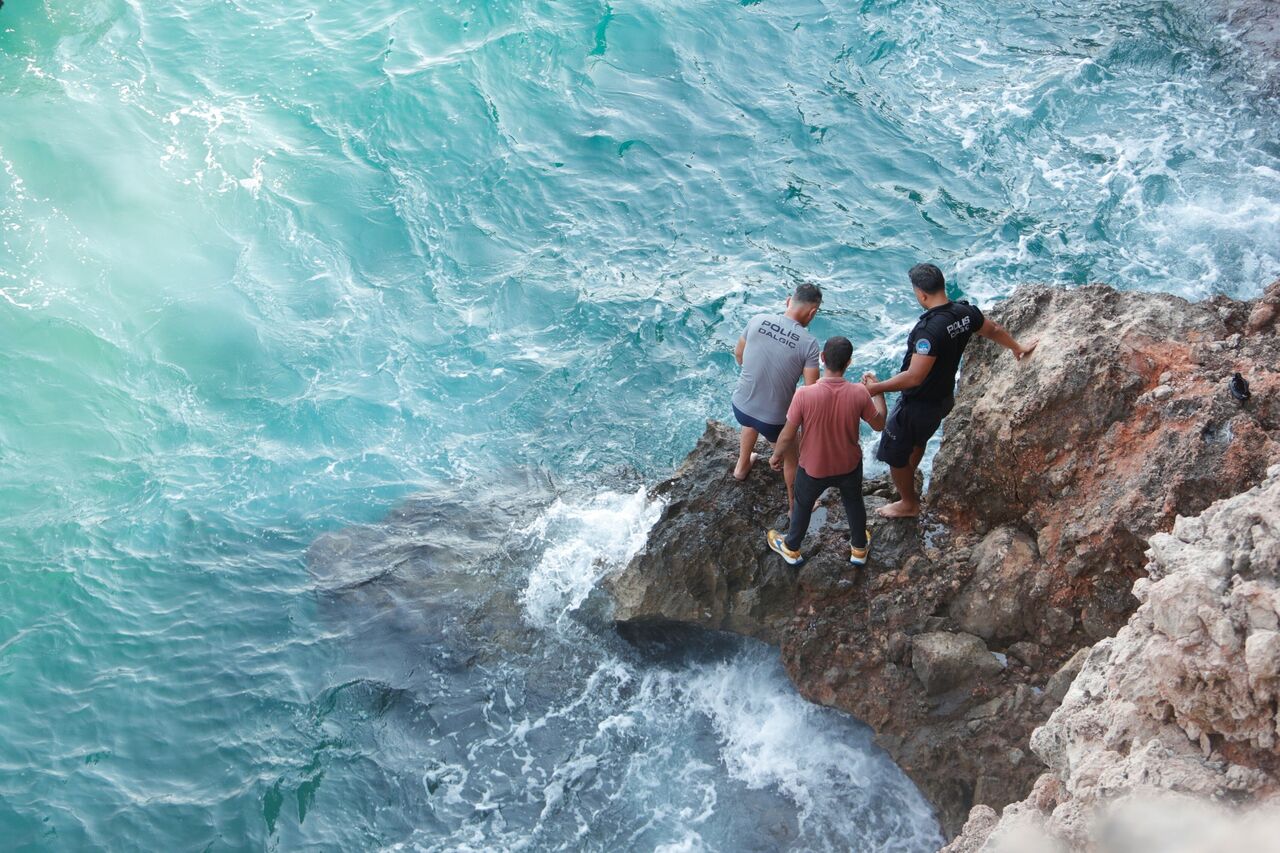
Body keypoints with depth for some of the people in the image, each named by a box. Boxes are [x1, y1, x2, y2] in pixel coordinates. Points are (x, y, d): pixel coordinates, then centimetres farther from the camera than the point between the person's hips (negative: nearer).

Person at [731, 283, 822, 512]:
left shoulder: (758, 320, -8)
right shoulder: (808, 343, -18)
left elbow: (738, 353, 8)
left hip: (740, 407, 4)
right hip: (773, 419, -4)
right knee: (790, 455, 26)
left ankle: (742, 467, 60)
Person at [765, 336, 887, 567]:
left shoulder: (804, 395, -31)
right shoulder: (859, 393, -25)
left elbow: (787, 436, -20)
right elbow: (879, 425, -7)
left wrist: (776, 456, 1)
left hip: (813, 468, -1)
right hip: (849, 465, 1)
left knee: (802, 505, 27)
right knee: (854, 503, 31)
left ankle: (791, 548, 50)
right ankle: (859, 548, 53)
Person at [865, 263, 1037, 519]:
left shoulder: (930, 329, -35)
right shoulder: (965, 312, -9)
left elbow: (914, 377, -35)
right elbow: (994, 330, 11)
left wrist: (876, 388, -25)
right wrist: (1017, 348, 30)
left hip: (919, 405, -8)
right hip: (944, 398, 9)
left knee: (895, 454, 13)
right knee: (917, 440, 33)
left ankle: (908, 504, 32)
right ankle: (907, 481, 54)